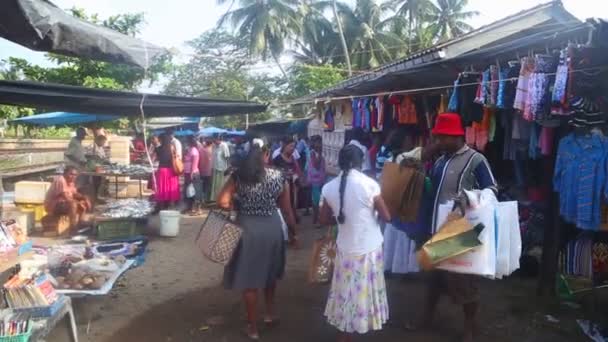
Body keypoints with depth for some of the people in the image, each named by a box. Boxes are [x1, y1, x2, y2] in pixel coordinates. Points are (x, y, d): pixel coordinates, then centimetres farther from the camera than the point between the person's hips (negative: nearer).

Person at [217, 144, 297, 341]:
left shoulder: (238, 177, -8)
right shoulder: (278, 177, -5)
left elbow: (222, 202, -17)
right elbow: (287, 210, 0)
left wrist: (237, 206, 3)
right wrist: (294, 231, 13)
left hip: (248, 229, -2)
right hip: (273, 228, 2)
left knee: (250, 279, 11)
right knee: (270, 273, 27)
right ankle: (270, 313, 39)